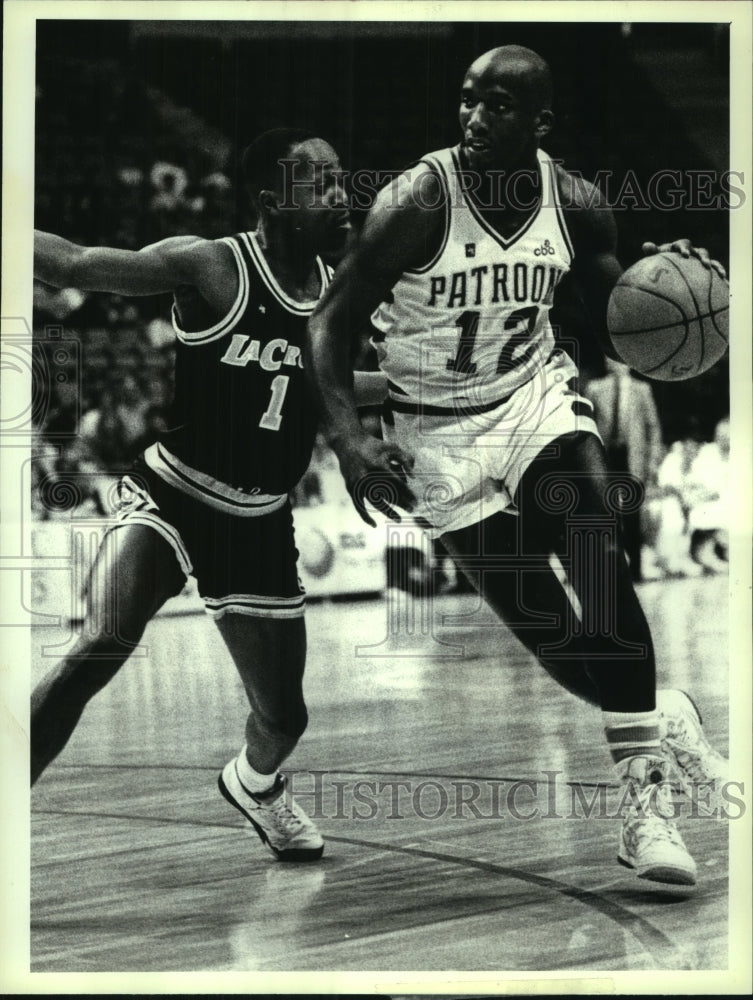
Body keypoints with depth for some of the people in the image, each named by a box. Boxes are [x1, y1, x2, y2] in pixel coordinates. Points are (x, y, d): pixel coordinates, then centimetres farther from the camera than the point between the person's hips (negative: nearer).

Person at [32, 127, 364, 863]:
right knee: (101, 649, -29)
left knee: (283, 717, 10)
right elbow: (76, 265, -22)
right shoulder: (212, 269, -17)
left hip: (257, 524, 5)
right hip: (169, 497, -4)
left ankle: (254, 783, 47)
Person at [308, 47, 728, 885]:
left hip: (537, 395, 2)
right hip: (441, 431, -2)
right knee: (549, 629, -6)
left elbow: (615, 326, 6)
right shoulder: (418, 202, -20)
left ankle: (645, 798, -15)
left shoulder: (576, 204, -7)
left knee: (596, 554, -24)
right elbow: (332, 320, -15)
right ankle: (661, 718, 24)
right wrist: (348, 436, -28)